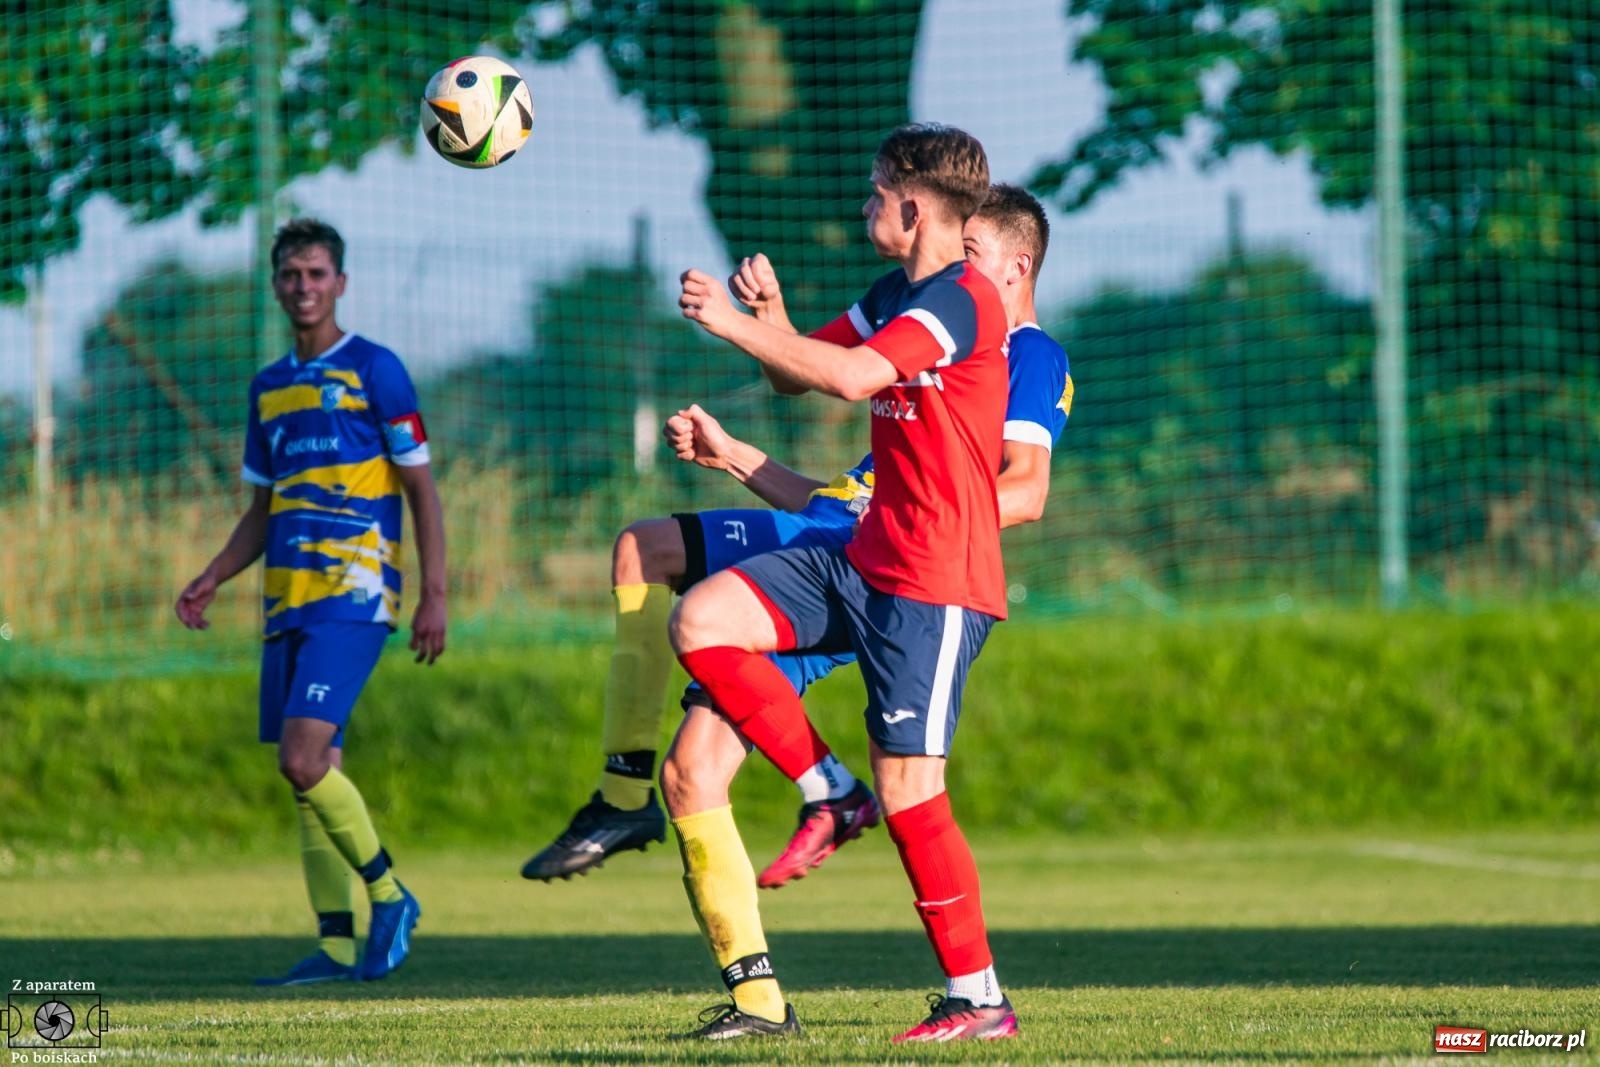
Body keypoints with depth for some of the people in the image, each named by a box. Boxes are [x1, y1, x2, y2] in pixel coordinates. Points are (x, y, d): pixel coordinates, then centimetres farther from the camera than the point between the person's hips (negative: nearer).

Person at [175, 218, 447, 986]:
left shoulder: (374, 369, -2)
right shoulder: (269, 386, 18)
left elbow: (421, 491, -2)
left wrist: (433, 597, -10)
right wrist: (211, 579, 9)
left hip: (352, 594, -7)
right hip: (286, 600, 7)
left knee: (304, 760, -18)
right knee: (312, 772, 4)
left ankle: (390, 896, -2)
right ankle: (335, 945, 6)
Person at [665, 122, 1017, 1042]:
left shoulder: (965, 299, -14)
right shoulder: (896, 294, 15)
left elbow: (852, 378, -25)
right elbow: (802, 370, 20)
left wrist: (734, 323, -20)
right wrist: (767, 320, -2)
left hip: (935, 583, -9)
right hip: (862, 562, 9)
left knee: (908, 790, -10)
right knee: (701, 622, -8)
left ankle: (979, 997, 0)